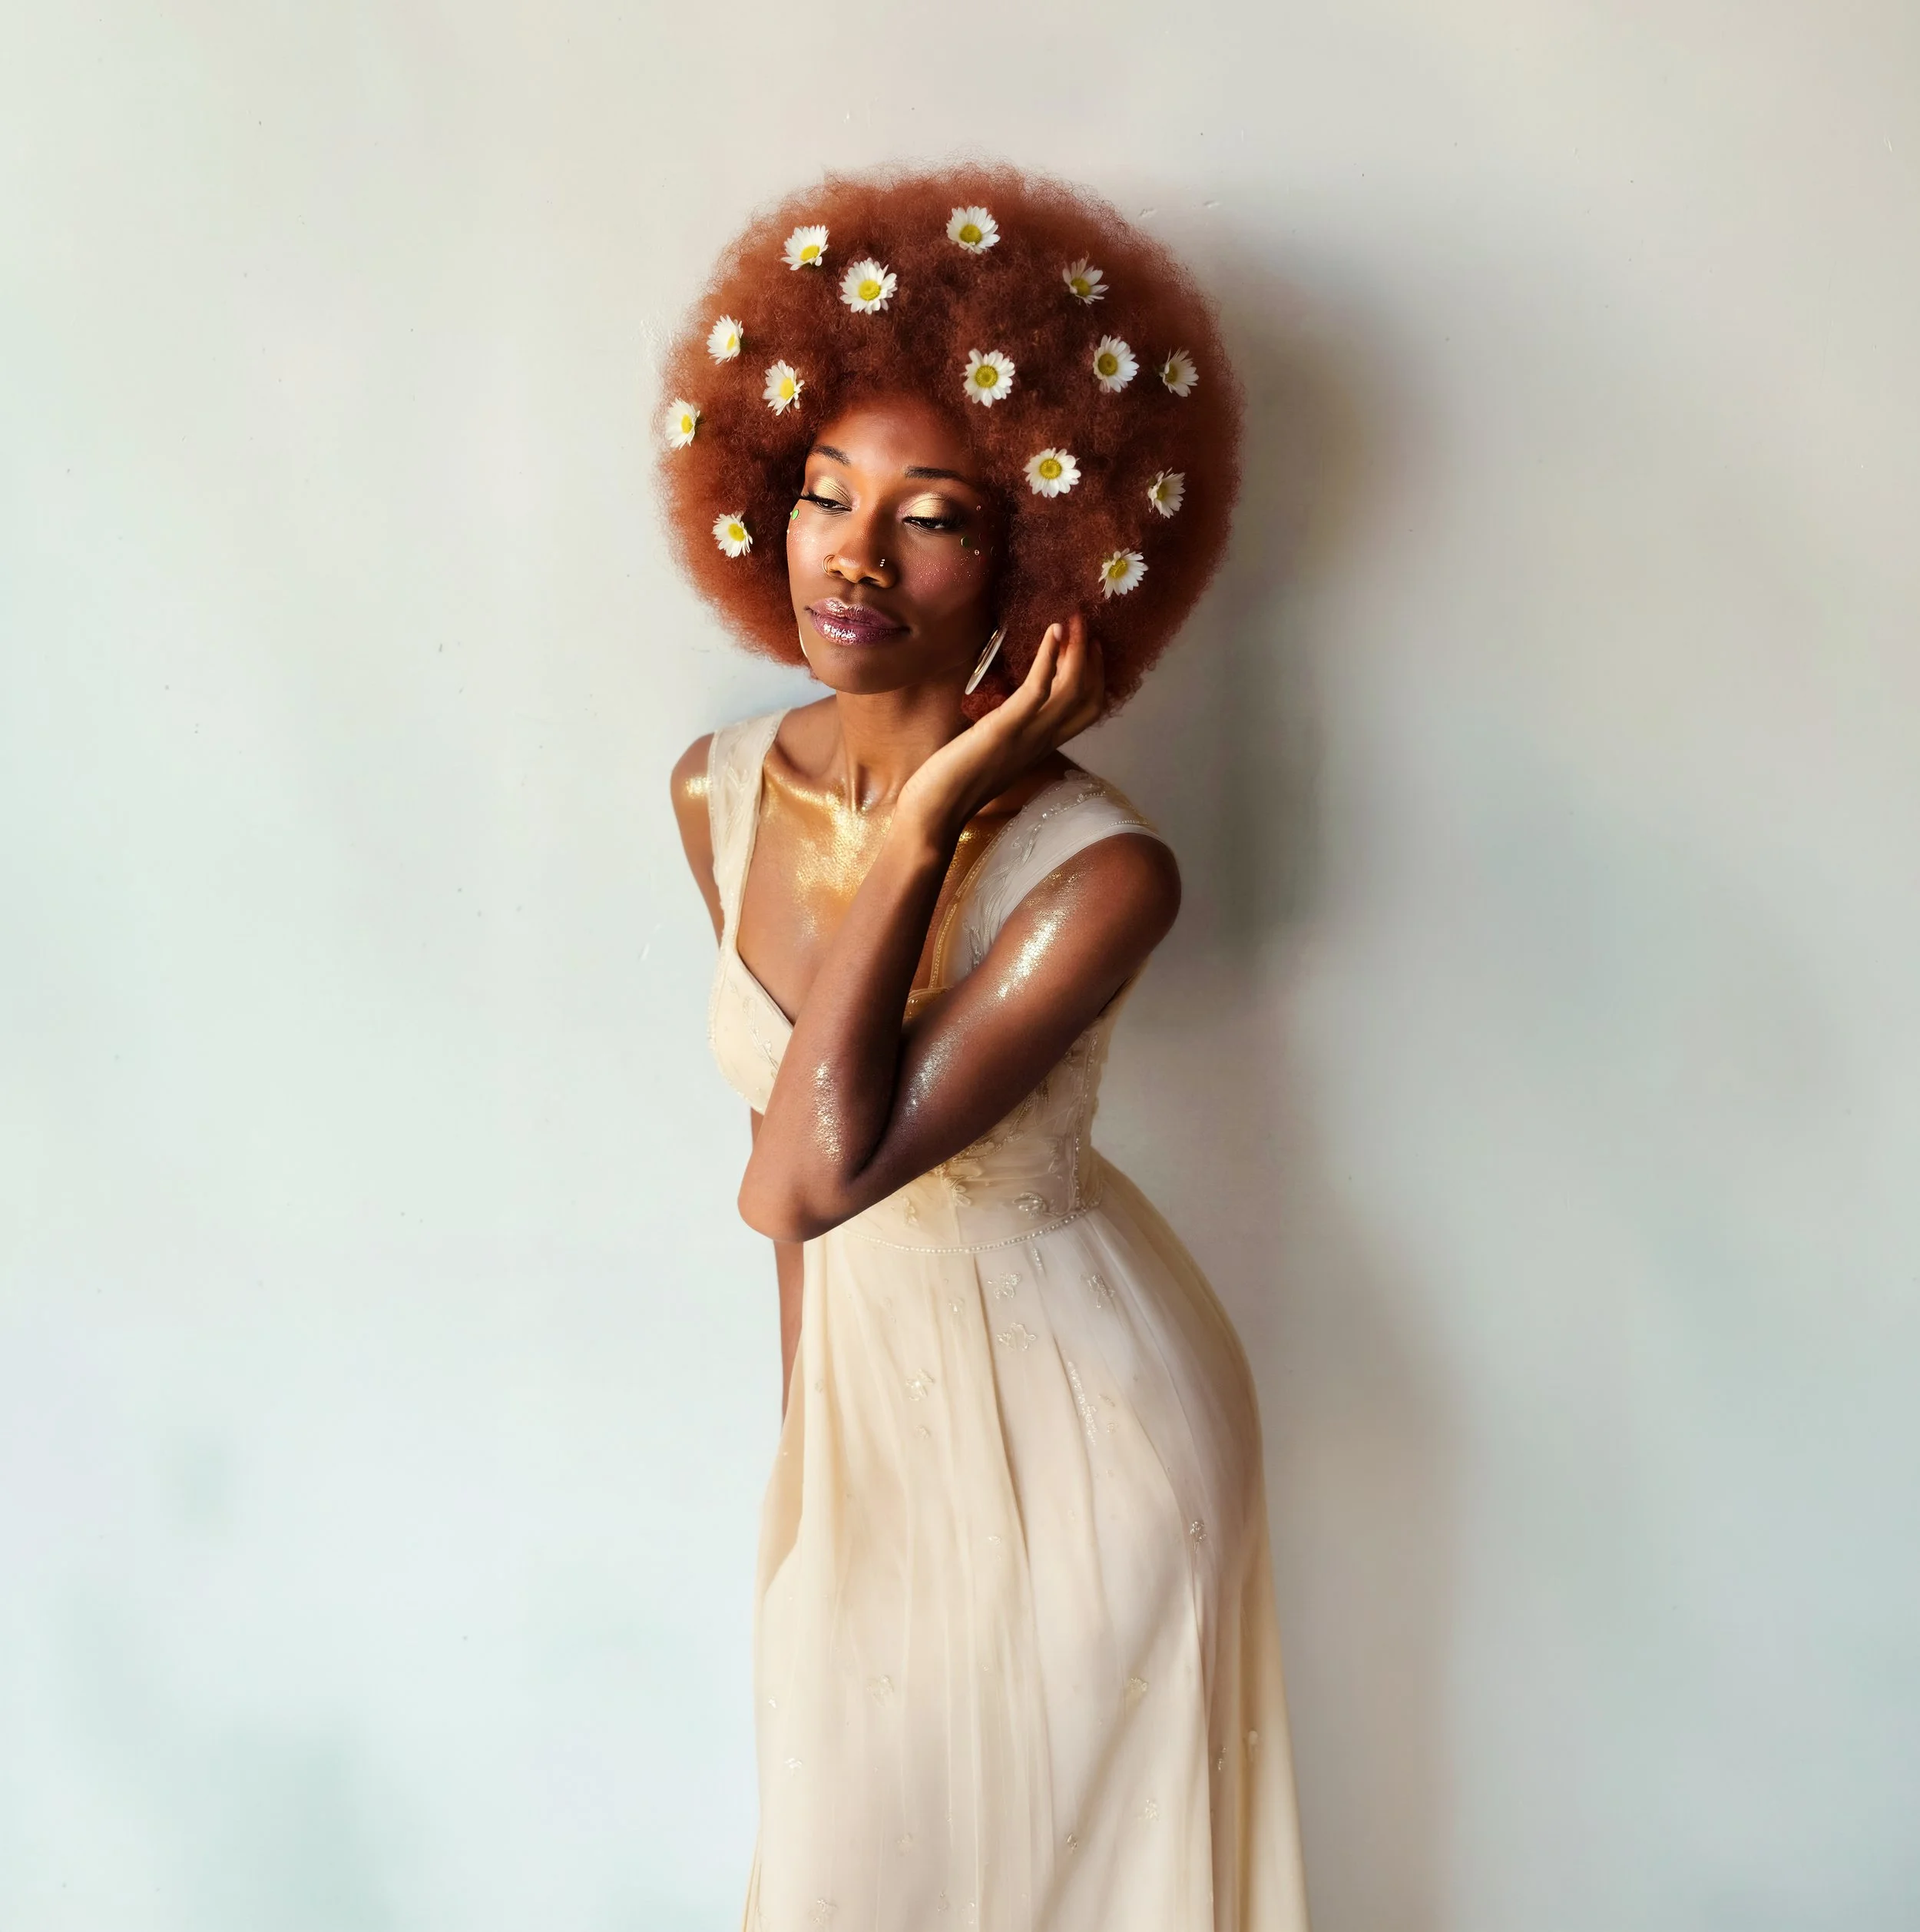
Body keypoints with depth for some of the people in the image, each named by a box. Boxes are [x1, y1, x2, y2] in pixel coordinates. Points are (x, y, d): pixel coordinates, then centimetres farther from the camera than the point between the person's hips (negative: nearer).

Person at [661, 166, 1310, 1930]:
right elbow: (786, 1143, 4)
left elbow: (818, 1169, -34)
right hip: (863, 1375, 5)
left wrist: (923, 821, -32)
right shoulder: (721, 796, -9)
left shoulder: (1098, 871, -27)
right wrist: (802, 1399, 12)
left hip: (1075, 1408, -5)